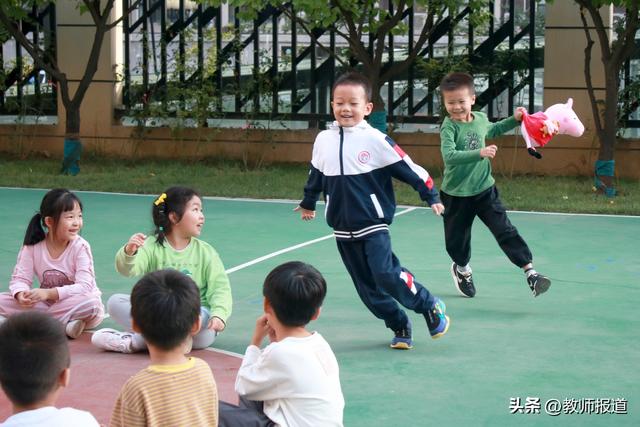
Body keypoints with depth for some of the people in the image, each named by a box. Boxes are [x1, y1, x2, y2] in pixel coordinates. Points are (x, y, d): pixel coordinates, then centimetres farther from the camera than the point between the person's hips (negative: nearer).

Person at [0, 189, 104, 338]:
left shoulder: (81, 247, -12)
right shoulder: (33, 246, -4)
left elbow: (84, 286, -21)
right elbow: (20, 278, -4)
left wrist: (50, 293, -34)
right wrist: (21, 294, -29)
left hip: (74, 305, -3)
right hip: (46, 304, 3)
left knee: (91, 303, -36)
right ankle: (64, 324, -26)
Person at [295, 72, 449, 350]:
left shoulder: (375, 140, -11)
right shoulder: (323, 140, 3)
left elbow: (408, 168, -7)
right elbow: (315, 176, 21)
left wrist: (431, 197, -4)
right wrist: (308, 203, 34)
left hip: (373, 225, -5)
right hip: (342, 230, 5)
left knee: (386, 275, -18)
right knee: (366, 286, 6)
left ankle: (431, 306, 5)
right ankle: (399, 326, 22)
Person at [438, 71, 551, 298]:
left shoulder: (481, 118, 0)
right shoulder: (449, 127, -18)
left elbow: (493, 130, 26)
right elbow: (449, 156, -34)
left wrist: (514, 120, 17)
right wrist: (479, 153, -43)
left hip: (485, 190, 3)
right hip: (456, 195, -3)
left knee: (506, 231, -8)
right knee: (456, 240, 13)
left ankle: (530, 272, -11)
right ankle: (462, 268, 44)